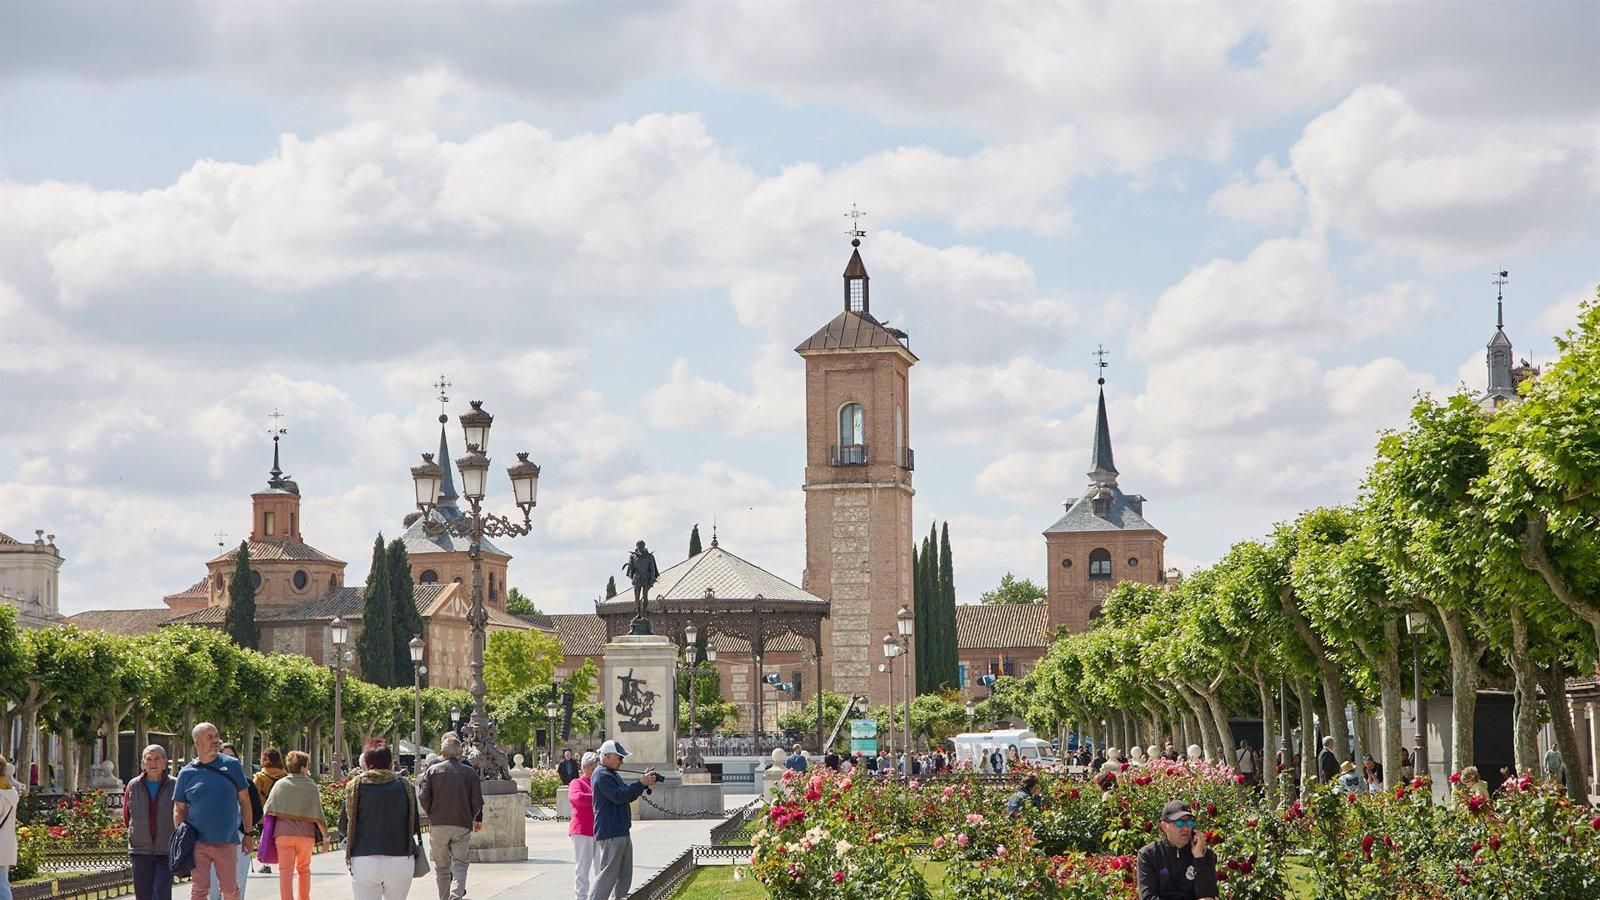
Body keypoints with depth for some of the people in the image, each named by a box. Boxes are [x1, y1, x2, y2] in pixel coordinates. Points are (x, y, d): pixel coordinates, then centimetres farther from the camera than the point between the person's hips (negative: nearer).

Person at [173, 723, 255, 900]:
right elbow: (179, 810, 9)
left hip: (227, 841, 1)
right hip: (197, 843, 0)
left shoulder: (232, 765, 4)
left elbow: (244, 800, 8)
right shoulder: (187, 773, 4)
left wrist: (249, 833, 7)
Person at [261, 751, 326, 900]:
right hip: (307, 833, 1)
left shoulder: (280, 784, 2)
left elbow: (267, 809, 2)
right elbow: (318, 815, 0)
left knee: (286, 872, 1)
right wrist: (325, 836, 6)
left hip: (284, 832, -1)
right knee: (304, 868, 19)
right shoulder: (311, 786, 1)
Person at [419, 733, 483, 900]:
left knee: (442, 866, 11)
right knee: (460, 862, -2)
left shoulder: (433, 770, 1)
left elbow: (423, 797, -4)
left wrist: (431, 815, 13)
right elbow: (477, 801, 0)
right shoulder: (470, 772, 2)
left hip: (438, 825, 0)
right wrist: (477, 819, 17)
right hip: (463, 825, 0)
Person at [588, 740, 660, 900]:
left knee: (624, 876, 14)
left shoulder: (613, 774, 20)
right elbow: (619, 797, -23)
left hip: (622, 832, 10)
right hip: (610, 834, -10)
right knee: (607, 875, -11)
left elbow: (629, 796, 21)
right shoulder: (602, 776, -13)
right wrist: (642, 783, -19)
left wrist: (644, 782, 6)